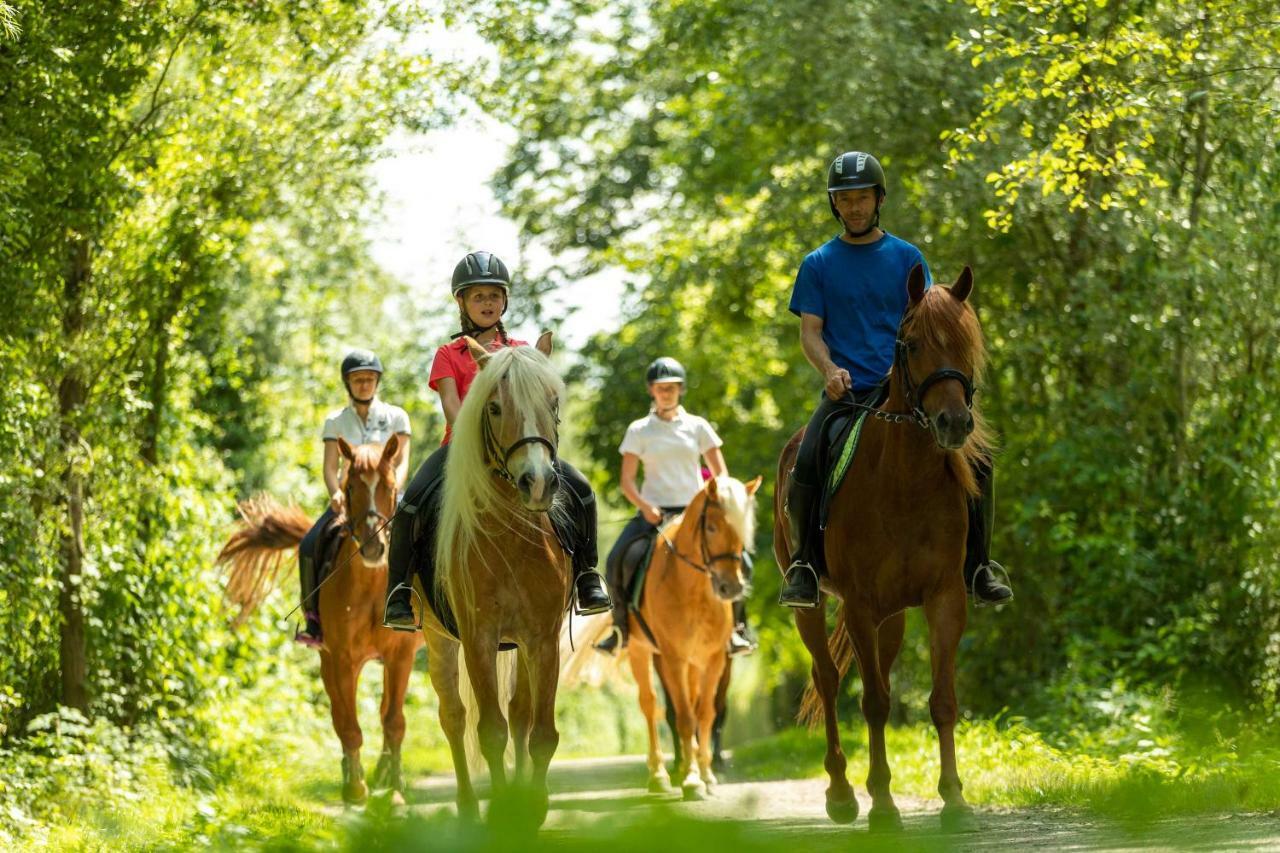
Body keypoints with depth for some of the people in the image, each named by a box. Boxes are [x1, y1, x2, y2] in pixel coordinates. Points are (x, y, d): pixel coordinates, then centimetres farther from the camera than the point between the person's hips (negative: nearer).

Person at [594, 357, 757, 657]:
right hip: (653, 512, 0)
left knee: (740, 561, -20)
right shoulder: (639, 430, 6)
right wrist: (645, 507, -16)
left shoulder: (697, 427, 8)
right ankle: (620, 627, -6)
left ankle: (736, 624, -1)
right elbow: (626, 481, 2)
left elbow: (721, 474, 8)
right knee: (616, 560, -24)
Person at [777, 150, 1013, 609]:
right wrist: (830, 370, -16)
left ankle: (978, 566, -4)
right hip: (846, 392, -1)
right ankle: (803, 565, -14)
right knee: (806, 464, -29)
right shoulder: (819, 264, 11)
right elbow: (810, 331, 5)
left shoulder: (906, 258, 12)